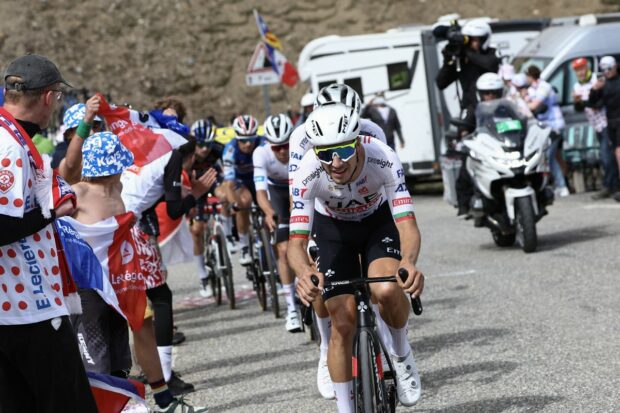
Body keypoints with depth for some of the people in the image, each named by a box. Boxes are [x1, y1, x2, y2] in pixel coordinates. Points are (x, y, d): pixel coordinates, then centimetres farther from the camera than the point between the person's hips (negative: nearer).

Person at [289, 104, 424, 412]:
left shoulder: (383, 159, -35)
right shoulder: (308, 174, -34)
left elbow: (407, 224, -39)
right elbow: (296, 242, -35)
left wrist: (408, 263, -60)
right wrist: (304, 273, -59)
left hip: (379, 220, -1)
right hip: (334, 228, 1)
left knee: (387, 290, -30)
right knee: (343, 324, -8)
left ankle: (401, 353, 1)